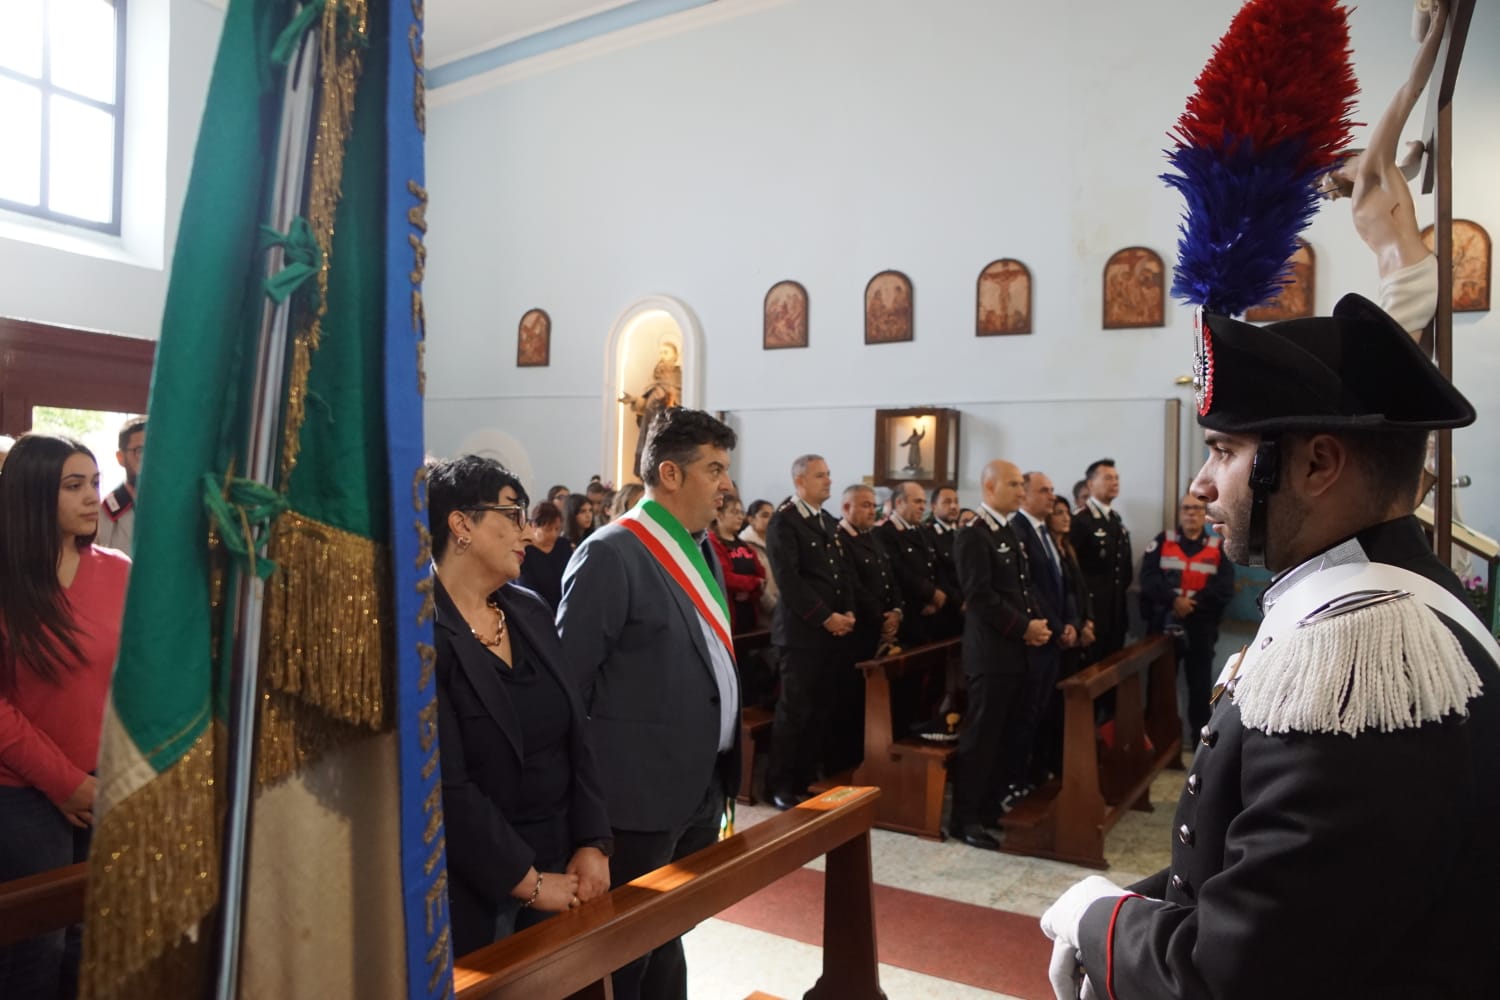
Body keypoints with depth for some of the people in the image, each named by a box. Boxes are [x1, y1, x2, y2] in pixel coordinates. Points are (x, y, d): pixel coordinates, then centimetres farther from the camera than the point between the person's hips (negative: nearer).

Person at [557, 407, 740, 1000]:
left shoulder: (700, 550, 10)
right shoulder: (610, 554, -16)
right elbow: (568, 681, -15)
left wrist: (723, 766, 11)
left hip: (702, 785, 8)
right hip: (642, 790, -7)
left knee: (671, 932, 22)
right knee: (626, 945, 10)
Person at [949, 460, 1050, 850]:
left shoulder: (1010, 533, 16)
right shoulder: (973, 535, -13)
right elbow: (981, 596, -20)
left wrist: (1034, 623, 1)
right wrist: (1024, 627, -16)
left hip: (1014, 649, 9)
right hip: (991, 651, -9)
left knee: (1001, 733, 14)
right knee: (980, 735, -3)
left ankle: (990, 807, 24)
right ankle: (964, 818, 6)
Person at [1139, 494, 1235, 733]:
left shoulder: (1219, 548, 4)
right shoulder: (1162, 542, 3)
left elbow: (1224, 589, -7)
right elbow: (1149, 578, -9)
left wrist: (1194, 604, -17)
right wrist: (1173, 600, -22)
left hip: (1201, 630, 0)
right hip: (1163, 627, 0)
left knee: (1200, 686, 8)